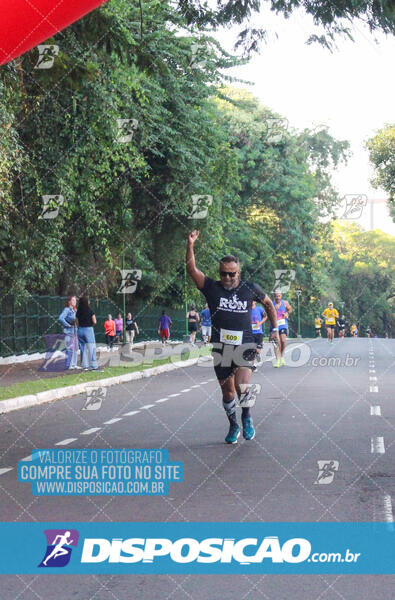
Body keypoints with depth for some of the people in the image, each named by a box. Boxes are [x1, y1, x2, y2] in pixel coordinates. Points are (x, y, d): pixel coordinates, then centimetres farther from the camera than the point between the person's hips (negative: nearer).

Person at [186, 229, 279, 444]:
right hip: (221, 347, 2)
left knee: (242, 386, -18)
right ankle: (233, 426, 28)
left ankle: (247, 418, 9)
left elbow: (268, 304, 19)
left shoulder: (250, 288, 2)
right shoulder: (212, 288, -1)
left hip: (244, 346, -1)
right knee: (227, 391, 8)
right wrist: (190, 245, -24)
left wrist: (275, 329, 16)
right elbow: (192, 270, -12)